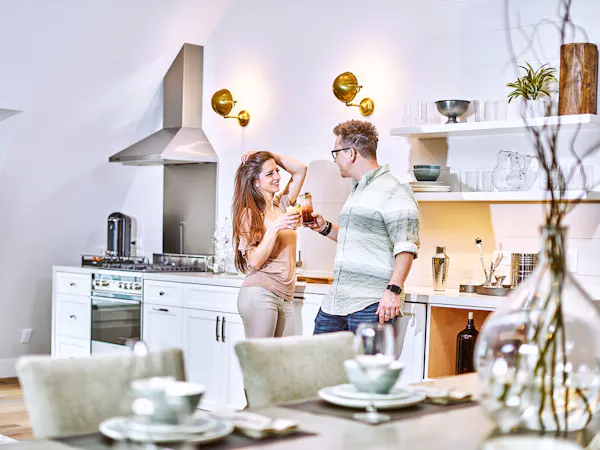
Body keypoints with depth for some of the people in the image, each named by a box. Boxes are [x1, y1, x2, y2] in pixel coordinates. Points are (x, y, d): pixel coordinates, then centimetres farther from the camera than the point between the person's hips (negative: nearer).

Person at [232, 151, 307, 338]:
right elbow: (255, 262, -12)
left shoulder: (281, 205, 14)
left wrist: (272, 156, 6)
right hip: (260, 294, -7)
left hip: (285, 297, 7)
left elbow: (300, 170, 16)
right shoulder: (249, 214, -5)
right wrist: (275, 228, -20)